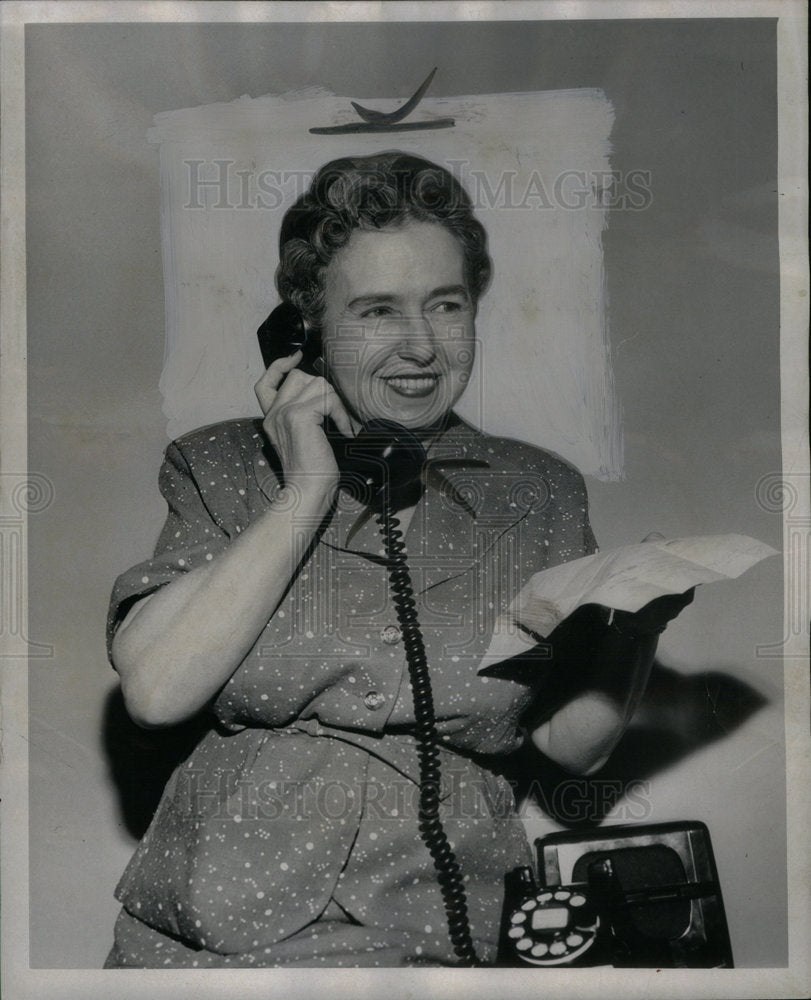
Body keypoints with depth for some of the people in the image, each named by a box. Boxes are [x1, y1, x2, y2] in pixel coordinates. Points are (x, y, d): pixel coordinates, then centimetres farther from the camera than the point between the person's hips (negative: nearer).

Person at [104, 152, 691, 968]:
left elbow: (573, 744, 8)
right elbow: (154, 688, -8)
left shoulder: (539, 494, 9)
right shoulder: (220, 469, 6)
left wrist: (642, 609, -9)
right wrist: (307, 494, -8)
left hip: (438, 941, 1)